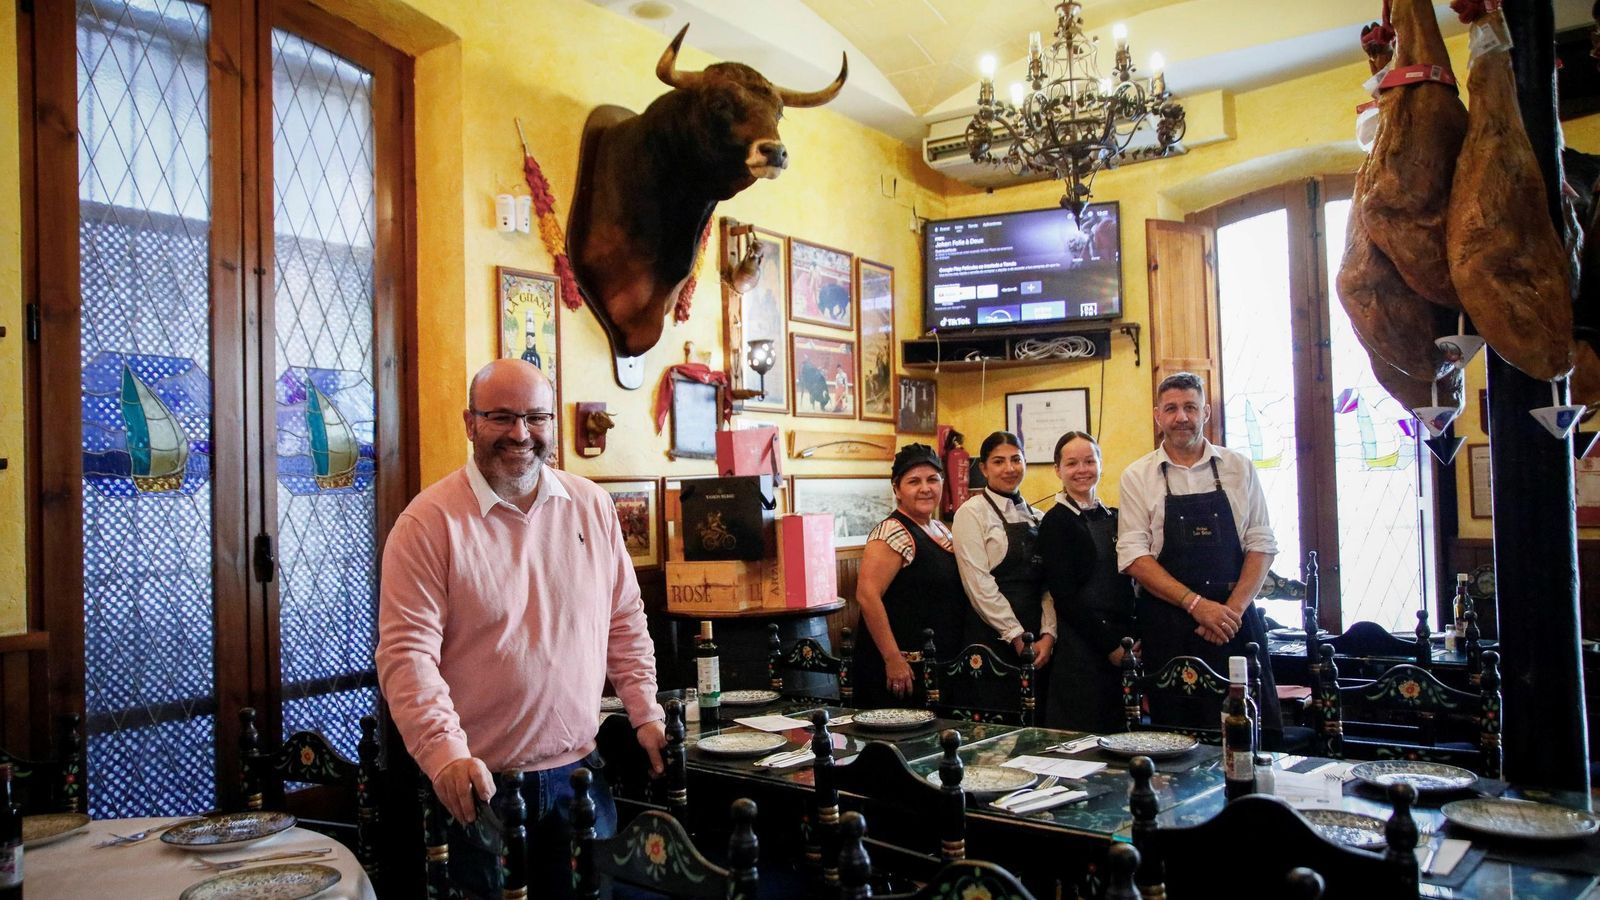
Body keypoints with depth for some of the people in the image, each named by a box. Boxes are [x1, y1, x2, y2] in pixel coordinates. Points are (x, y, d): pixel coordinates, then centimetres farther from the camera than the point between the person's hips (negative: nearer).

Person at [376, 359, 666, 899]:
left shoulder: (592, 506, 4)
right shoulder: (428, 523, -10)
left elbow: (625, 620, 11)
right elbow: (407, 652, -15)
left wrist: (646, 713, 5)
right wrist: (445, 753, -26)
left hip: (580, 773, 5)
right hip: (478, 783, -4)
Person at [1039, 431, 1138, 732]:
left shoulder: (1113, 517, 14)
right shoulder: (1056, 521, -5)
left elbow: (1127, 585, 15)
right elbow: (1065, 598, -10)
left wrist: (1133, 640, 0)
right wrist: (1111, 646, -12)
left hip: (1124, 648, 6)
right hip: (1082, 648, -6)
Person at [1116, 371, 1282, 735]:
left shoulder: (1238, 467, 7)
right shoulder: (1138, 476, 2)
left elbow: (1261, 544, 4)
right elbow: (1133, 556, -5)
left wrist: (1233, 609, -9)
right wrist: (1196, 604, -14)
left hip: (1235, 620, 1)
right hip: (1168, 626, -1)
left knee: (1256, 737, 1)